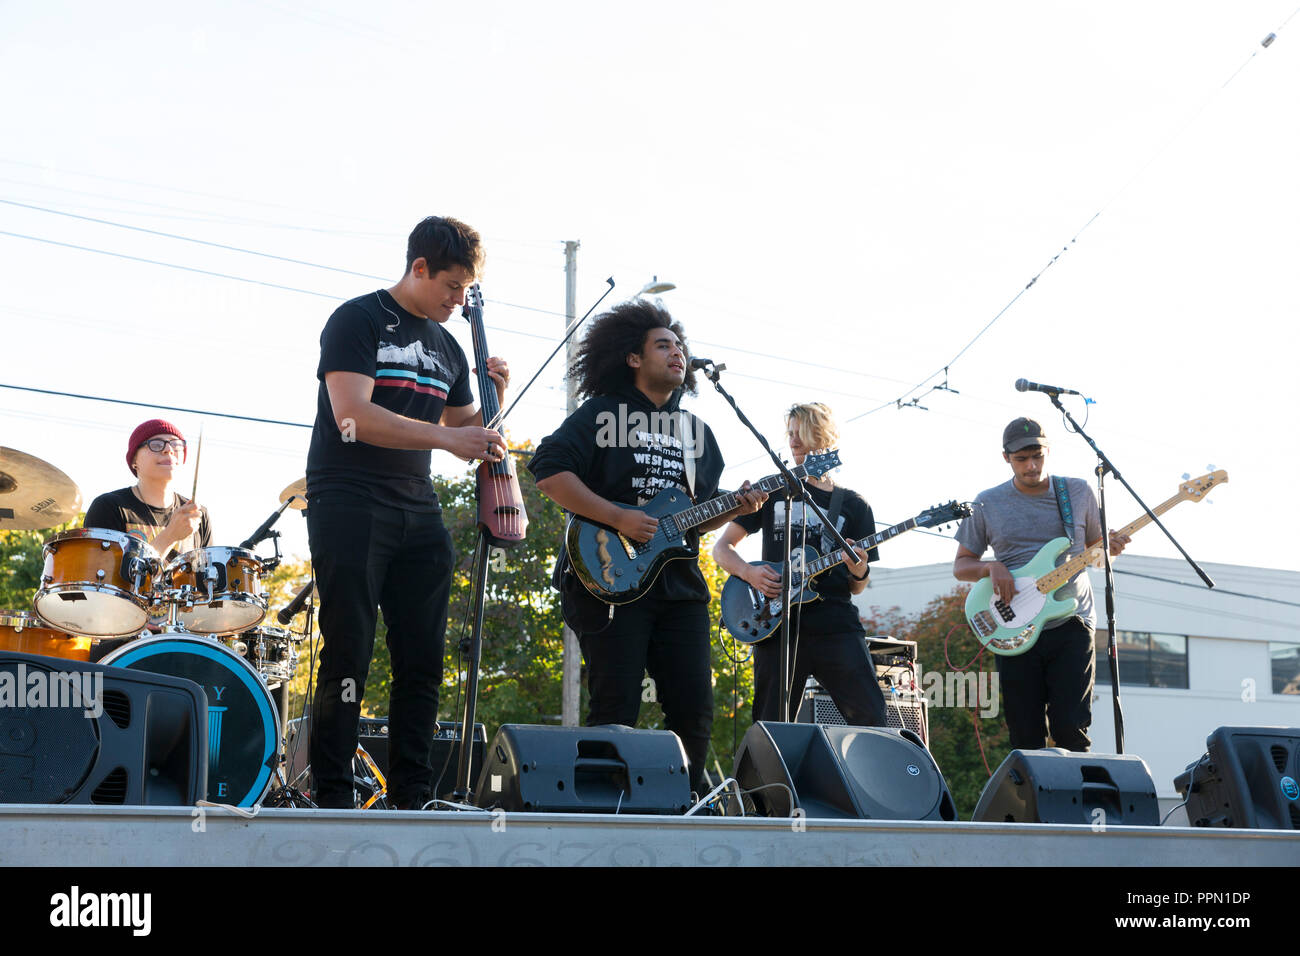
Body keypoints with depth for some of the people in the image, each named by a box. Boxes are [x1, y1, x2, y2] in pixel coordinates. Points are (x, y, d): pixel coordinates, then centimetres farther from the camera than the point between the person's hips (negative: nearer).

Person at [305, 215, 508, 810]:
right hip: (349, 507, -7)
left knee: (423, 660, 4)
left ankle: (411, 800, 9)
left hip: (418, 514, 7)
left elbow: (466, 431, 23)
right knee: (348, 658, -8)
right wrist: (445, 437, -22)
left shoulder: (446, 348, 18)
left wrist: (493, 400, 3)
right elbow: (353, 415, -16)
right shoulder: (358, 320, -3)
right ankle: (331, 801, -3)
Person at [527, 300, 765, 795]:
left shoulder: (697, 431, 20)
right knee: (615, 711, -8)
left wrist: (736, 507, 1)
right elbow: (549, 470, -10)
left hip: (680, 584, 6)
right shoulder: (602, 413, 1)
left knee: (694, 709, 2)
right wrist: (618, 518, -16)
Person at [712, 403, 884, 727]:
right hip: (779, 625, 0)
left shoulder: (854, 505, 14)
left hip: (836, 624, 0)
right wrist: (748, 571, -8)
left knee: (871, 720, -11)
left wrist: (859, 572, -9)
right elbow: (722, 548, 12)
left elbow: (857, 588, 15)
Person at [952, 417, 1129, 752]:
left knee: (1071, 729, -9)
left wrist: (1109, 547, -6)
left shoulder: (1079, 493, 8)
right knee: (1026, 739, 1)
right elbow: (961, 565, 10)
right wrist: (991, 567, -11)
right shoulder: (988, 504, 5)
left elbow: (1094, 547, 18)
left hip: (1071, 626, 0)